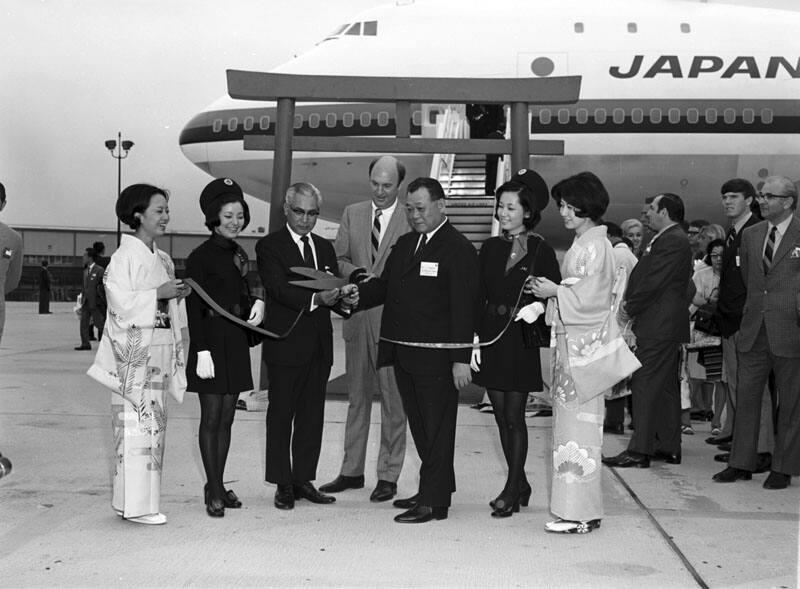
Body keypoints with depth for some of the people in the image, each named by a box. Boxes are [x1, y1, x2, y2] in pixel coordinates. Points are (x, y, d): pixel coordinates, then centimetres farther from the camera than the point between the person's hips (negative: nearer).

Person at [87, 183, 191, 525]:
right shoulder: (124, 257, -8)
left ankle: (142, 498, 17)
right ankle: (136, 504, -3)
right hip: (134, 349, -8)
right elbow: (120, 304, -16)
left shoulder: (163, 260, 16)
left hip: (160, 349, 8)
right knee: (137, 423, -8)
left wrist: (179, 296, 4)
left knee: (154, 423, 9)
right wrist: (158, 294, -16)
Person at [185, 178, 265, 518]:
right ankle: (214, 492, 5)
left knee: (226, 418, 10)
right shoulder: (201, 257, -9)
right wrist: (202, 351, -17)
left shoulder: (239, 254, 12)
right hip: (212, 340, -7)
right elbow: (194, 308, -12)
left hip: (236, 342, 7)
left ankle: (217, 486, 19)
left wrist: (256, 303, -2)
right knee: (211, 418, -1)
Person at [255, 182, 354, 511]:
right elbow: (279, 289, -18)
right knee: (281, 415, 2)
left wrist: (344, 298, -11)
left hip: (319, 345, 6)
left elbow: (335, 289, 12)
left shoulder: (324, 247, 16)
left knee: (312, 416, 11)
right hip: (286, 344, -6)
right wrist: (316, 299, -31)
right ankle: (283, 485, 10)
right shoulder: (269, 246, -4)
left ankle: (304, 480, 21)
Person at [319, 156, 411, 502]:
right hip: (357, 316, 4)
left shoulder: (411, 220, -5)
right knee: (357, 396, 13)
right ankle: (352, 471, 24)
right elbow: (338, 258, 10)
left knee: (393, 399, 2)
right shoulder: (352, 214, 9)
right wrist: (355, 273, -10)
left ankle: (388, 476, 12)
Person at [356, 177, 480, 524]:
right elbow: (384, 285, 16)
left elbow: (463, 307, -14)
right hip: (403, 353, 8)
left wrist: (461, 358, -18)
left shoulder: (458, 249, -10)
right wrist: (355, 295, -5)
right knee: (420, 427, 17)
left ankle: (433, 502, 7)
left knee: (436, 428, 0)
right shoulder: (405, 245, 16)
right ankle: (434, 487, 30)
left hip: (437, 357, -8)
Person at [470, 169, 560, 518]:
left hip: (522, 341, -5)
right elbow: (478, 296, 7)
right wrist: (475, 338, 0)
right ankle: (520, 483, 23)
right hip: (492, 338, 5)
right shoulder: (490, 248, 9)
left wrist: (536, 308, -20)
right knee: (501, 416, 9)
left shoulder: (541, 251, -4)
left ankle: (512, 490, 7)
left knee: (514, 416, -2)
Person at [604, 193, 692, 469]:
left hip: (659, 325, -11)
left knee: (645, 384, -10)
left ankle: (640, 450, -9)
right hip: (665, 325, 11)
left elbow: (653, 282, -20)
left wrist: (629, 308, -9)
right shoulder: (670, 239, 18)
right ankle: (670, 447, 20)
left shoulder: (672, 241, -15)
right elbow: (646, 278, 18)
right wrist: (631, 305, 6)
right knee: (666, 386, 13)